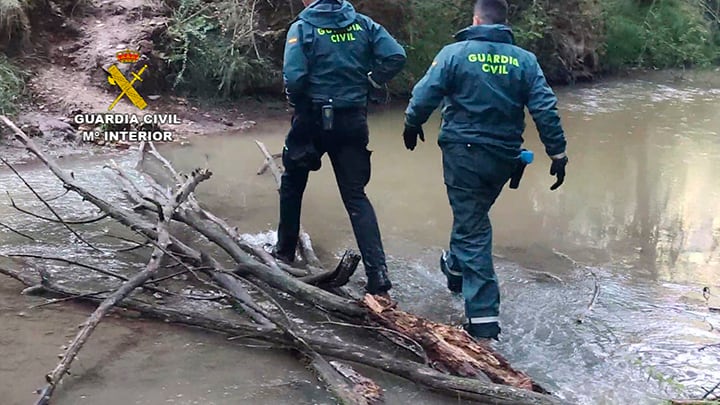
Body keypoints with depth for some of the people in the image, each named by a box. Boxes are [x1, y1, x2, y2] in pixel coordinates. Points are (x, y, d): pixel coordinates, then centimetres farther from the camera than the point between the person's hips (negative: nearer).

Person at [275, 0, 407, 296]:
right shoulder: (363, 24, 3)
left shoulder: (302, 28, -8)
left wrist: (298, 102, 2)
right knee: (356, 196, 5)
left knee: (292, 184, 21)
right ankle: (378, 272, -6)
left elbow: (293, 78, -18)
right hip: (353, 121, 3)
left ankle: (285, 250, 33)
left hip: (312, 119, -3)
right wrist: (368, 83, 4)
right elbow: (396, 57, -8)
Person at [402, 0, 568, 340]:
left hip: (463, 152, -3)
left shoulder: (455, 53, -6)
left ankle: (484, 320, -4)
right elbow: (546, 110, -4)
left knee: (473, 228, -1)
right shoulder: (525, 60, 1)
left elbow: (424, 94, -8)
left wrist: (412, 125, 10)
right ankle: (455, 267, 52)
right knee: (474, 213, 28)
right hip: (504, 158, 4)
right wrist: (558, 153, 0)